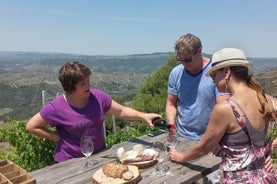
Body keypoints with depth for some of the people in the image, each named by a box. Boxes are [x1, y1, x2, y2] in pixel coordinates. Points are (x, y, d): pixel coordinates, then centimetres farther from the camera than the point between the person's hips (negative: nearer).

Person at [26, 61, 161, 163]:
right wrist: (58, 138, -12)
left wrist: (143, 116, -13)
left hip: (99, 156, 3)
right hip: (70, 162, -3)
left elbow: (121, 111, 0)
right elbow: (31, 126, -7)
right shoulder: (57, 107, -17)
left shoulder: (97, 96, -8)